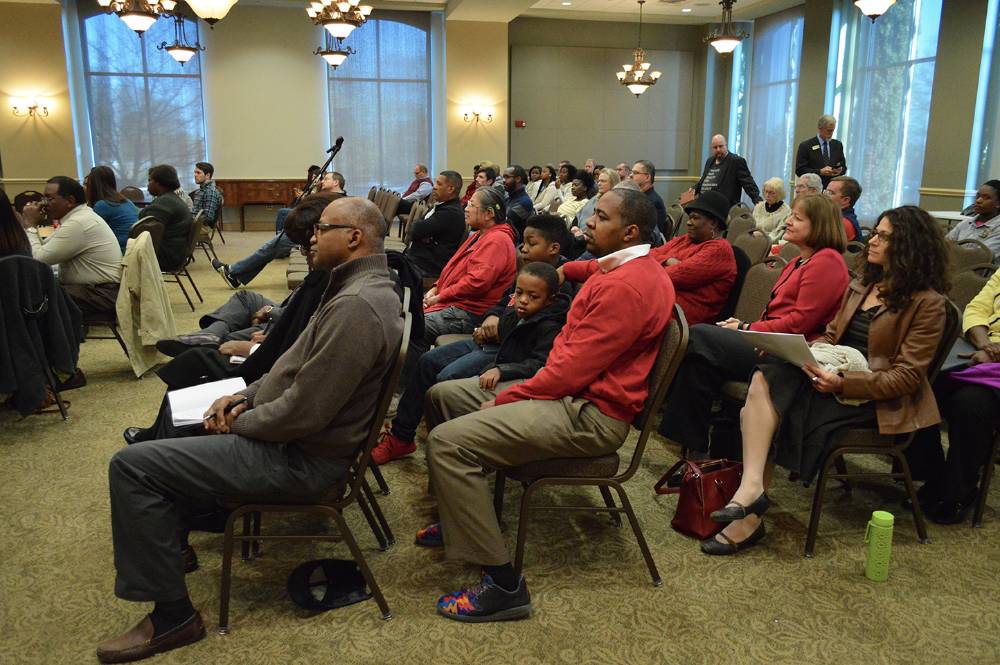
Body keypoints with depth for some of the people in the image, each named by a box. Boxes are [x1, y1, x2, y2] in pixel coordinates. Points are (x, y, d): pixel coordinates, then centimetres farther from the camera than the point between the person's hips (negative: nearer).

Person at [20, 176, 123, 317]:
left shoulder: (78, 223, -20)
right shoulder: (78, 216, 12)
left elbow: (38, 259, -17)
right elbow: (43, 251, 14)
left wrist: (30, 225, -6)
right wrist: (29, 225, 4)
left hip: (101, 295, -10)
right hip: (91, 287, 10)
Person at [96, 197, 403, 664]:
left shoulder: (355, 305, -27)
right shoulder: (364, 287, 8)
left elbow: (302, 412, -28)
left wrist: (239, 421, -11)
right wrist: (246, 395, 5)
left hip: (299, 455, -11)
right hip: (301, 433, 11)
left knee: (130, 466, -11)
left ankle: (172, 615, 0)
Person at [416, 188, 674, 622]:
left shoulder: (625, 285, -20)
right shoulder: (621, 270, 13)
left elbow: (573, 370, -22)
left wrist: (503, 400, -14)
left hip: (589, 414, -11)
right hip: (572, 389, 11)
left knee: (447, 441, -25)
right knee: (442, 395, 15)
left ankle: (503, 585, -17)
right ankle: (462, 517, 26)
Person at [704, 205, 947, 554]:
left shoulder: (927, 302, -5)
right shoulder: (863, 284, 17)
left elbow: (907, 376, -11)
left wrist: (843, 383, -23)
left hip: (878, 399, -6)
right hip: (833, 375, 7)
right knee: (765, 379, -24)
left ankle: (750, 517, -23)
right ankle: (752, 486, -35)